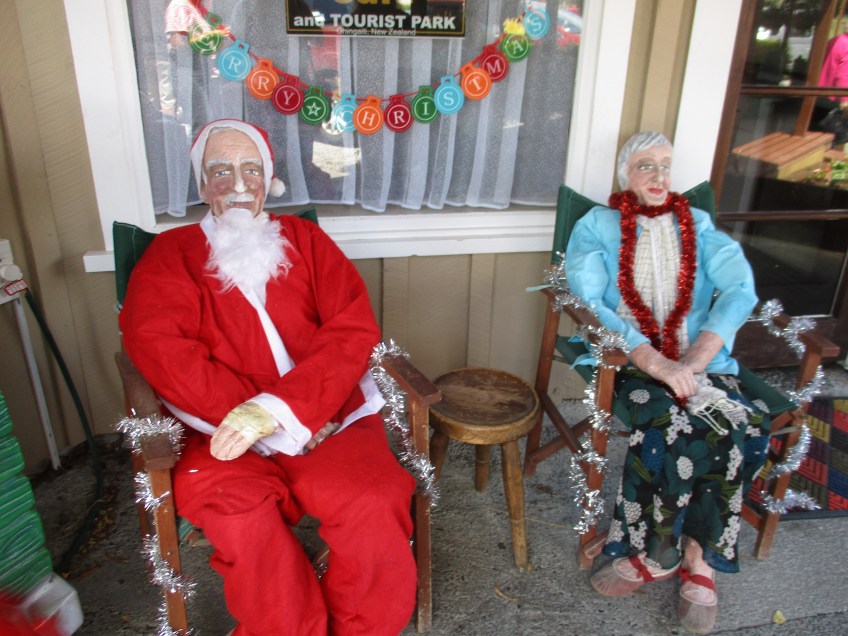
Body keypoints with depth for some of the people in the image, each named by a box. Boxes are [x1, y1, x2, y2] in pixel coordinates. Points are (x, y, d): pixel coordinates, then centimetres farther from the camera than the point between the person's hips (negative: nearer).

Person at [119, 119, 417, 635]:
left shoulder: (306, 239, 13)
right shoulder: (170, 255, 12)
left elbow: (354, 330, -1)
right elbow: (158, 346, -5)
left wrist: (276, 409, -16)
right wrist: (248, 417, -17)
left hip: (329, 418, 1)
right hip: (225, 433, 0)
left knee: (374, 504, -26)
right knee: (234, 511, -31)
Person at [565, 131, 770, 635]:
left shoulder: (698, 224, 17)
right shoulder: (597, 225, 8)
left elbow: (740, 290, 2)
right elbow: (588, 301, -8)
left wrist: (694, 360, -15)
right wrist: (654, 362, -20)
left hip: (702, 357, 3)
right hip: (629, 357, -3)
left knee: (743, 431, -24)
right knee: (674, 426, -30)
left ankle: (657, 556, -7)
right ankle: (696, 562, -6)